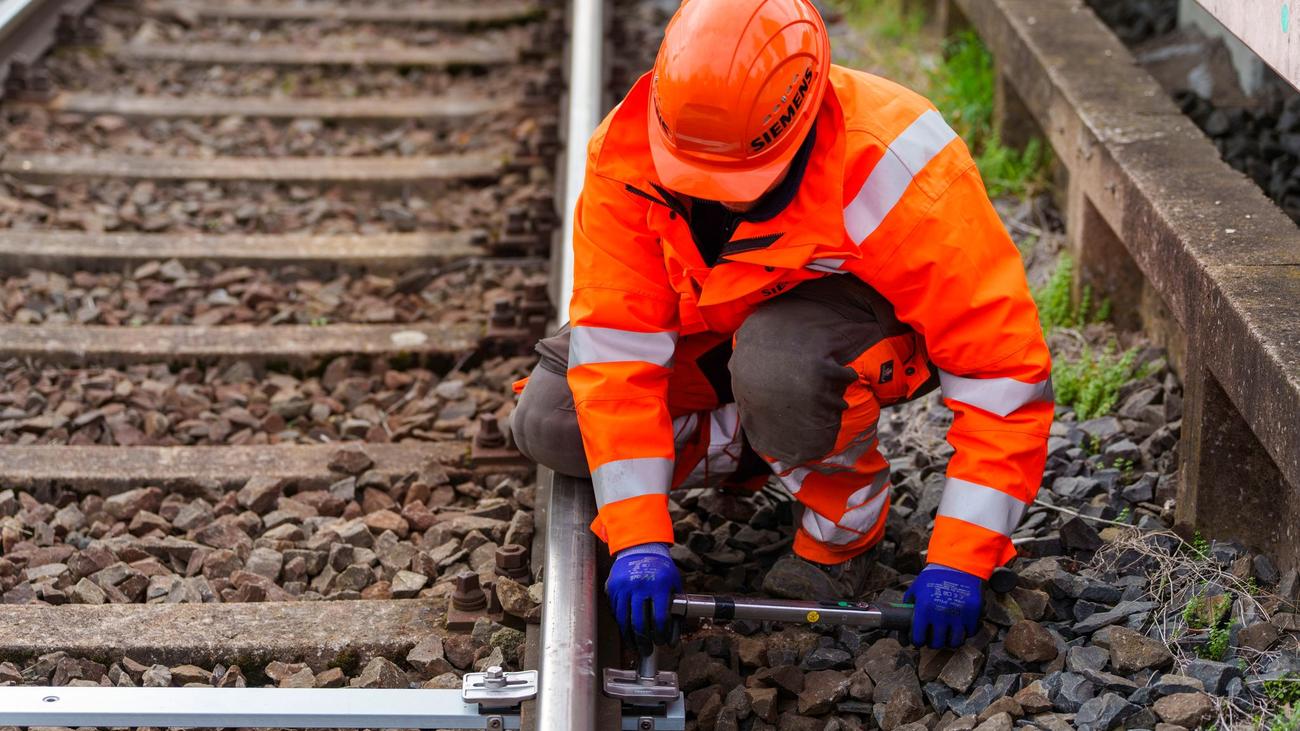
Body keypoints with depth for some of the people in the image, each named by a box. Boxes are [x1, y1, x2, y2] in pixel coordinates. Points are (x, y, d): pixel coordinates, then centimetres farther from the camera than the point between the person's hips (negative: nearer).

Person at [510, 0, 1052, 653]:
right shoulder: (628, 154, -27)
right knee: (547, 421, -15)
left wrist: (957, 561, -35)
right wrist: (639, 539, -35)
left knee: (775, 360, -40)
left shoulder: (891, 175, -37)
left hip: (876, 325, -4)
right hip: (714, 325, 4)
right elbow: (614, 345, -26)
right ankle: (762, 446, 6)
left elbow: (1005, 367, -32)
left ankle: (845, 521, -9)